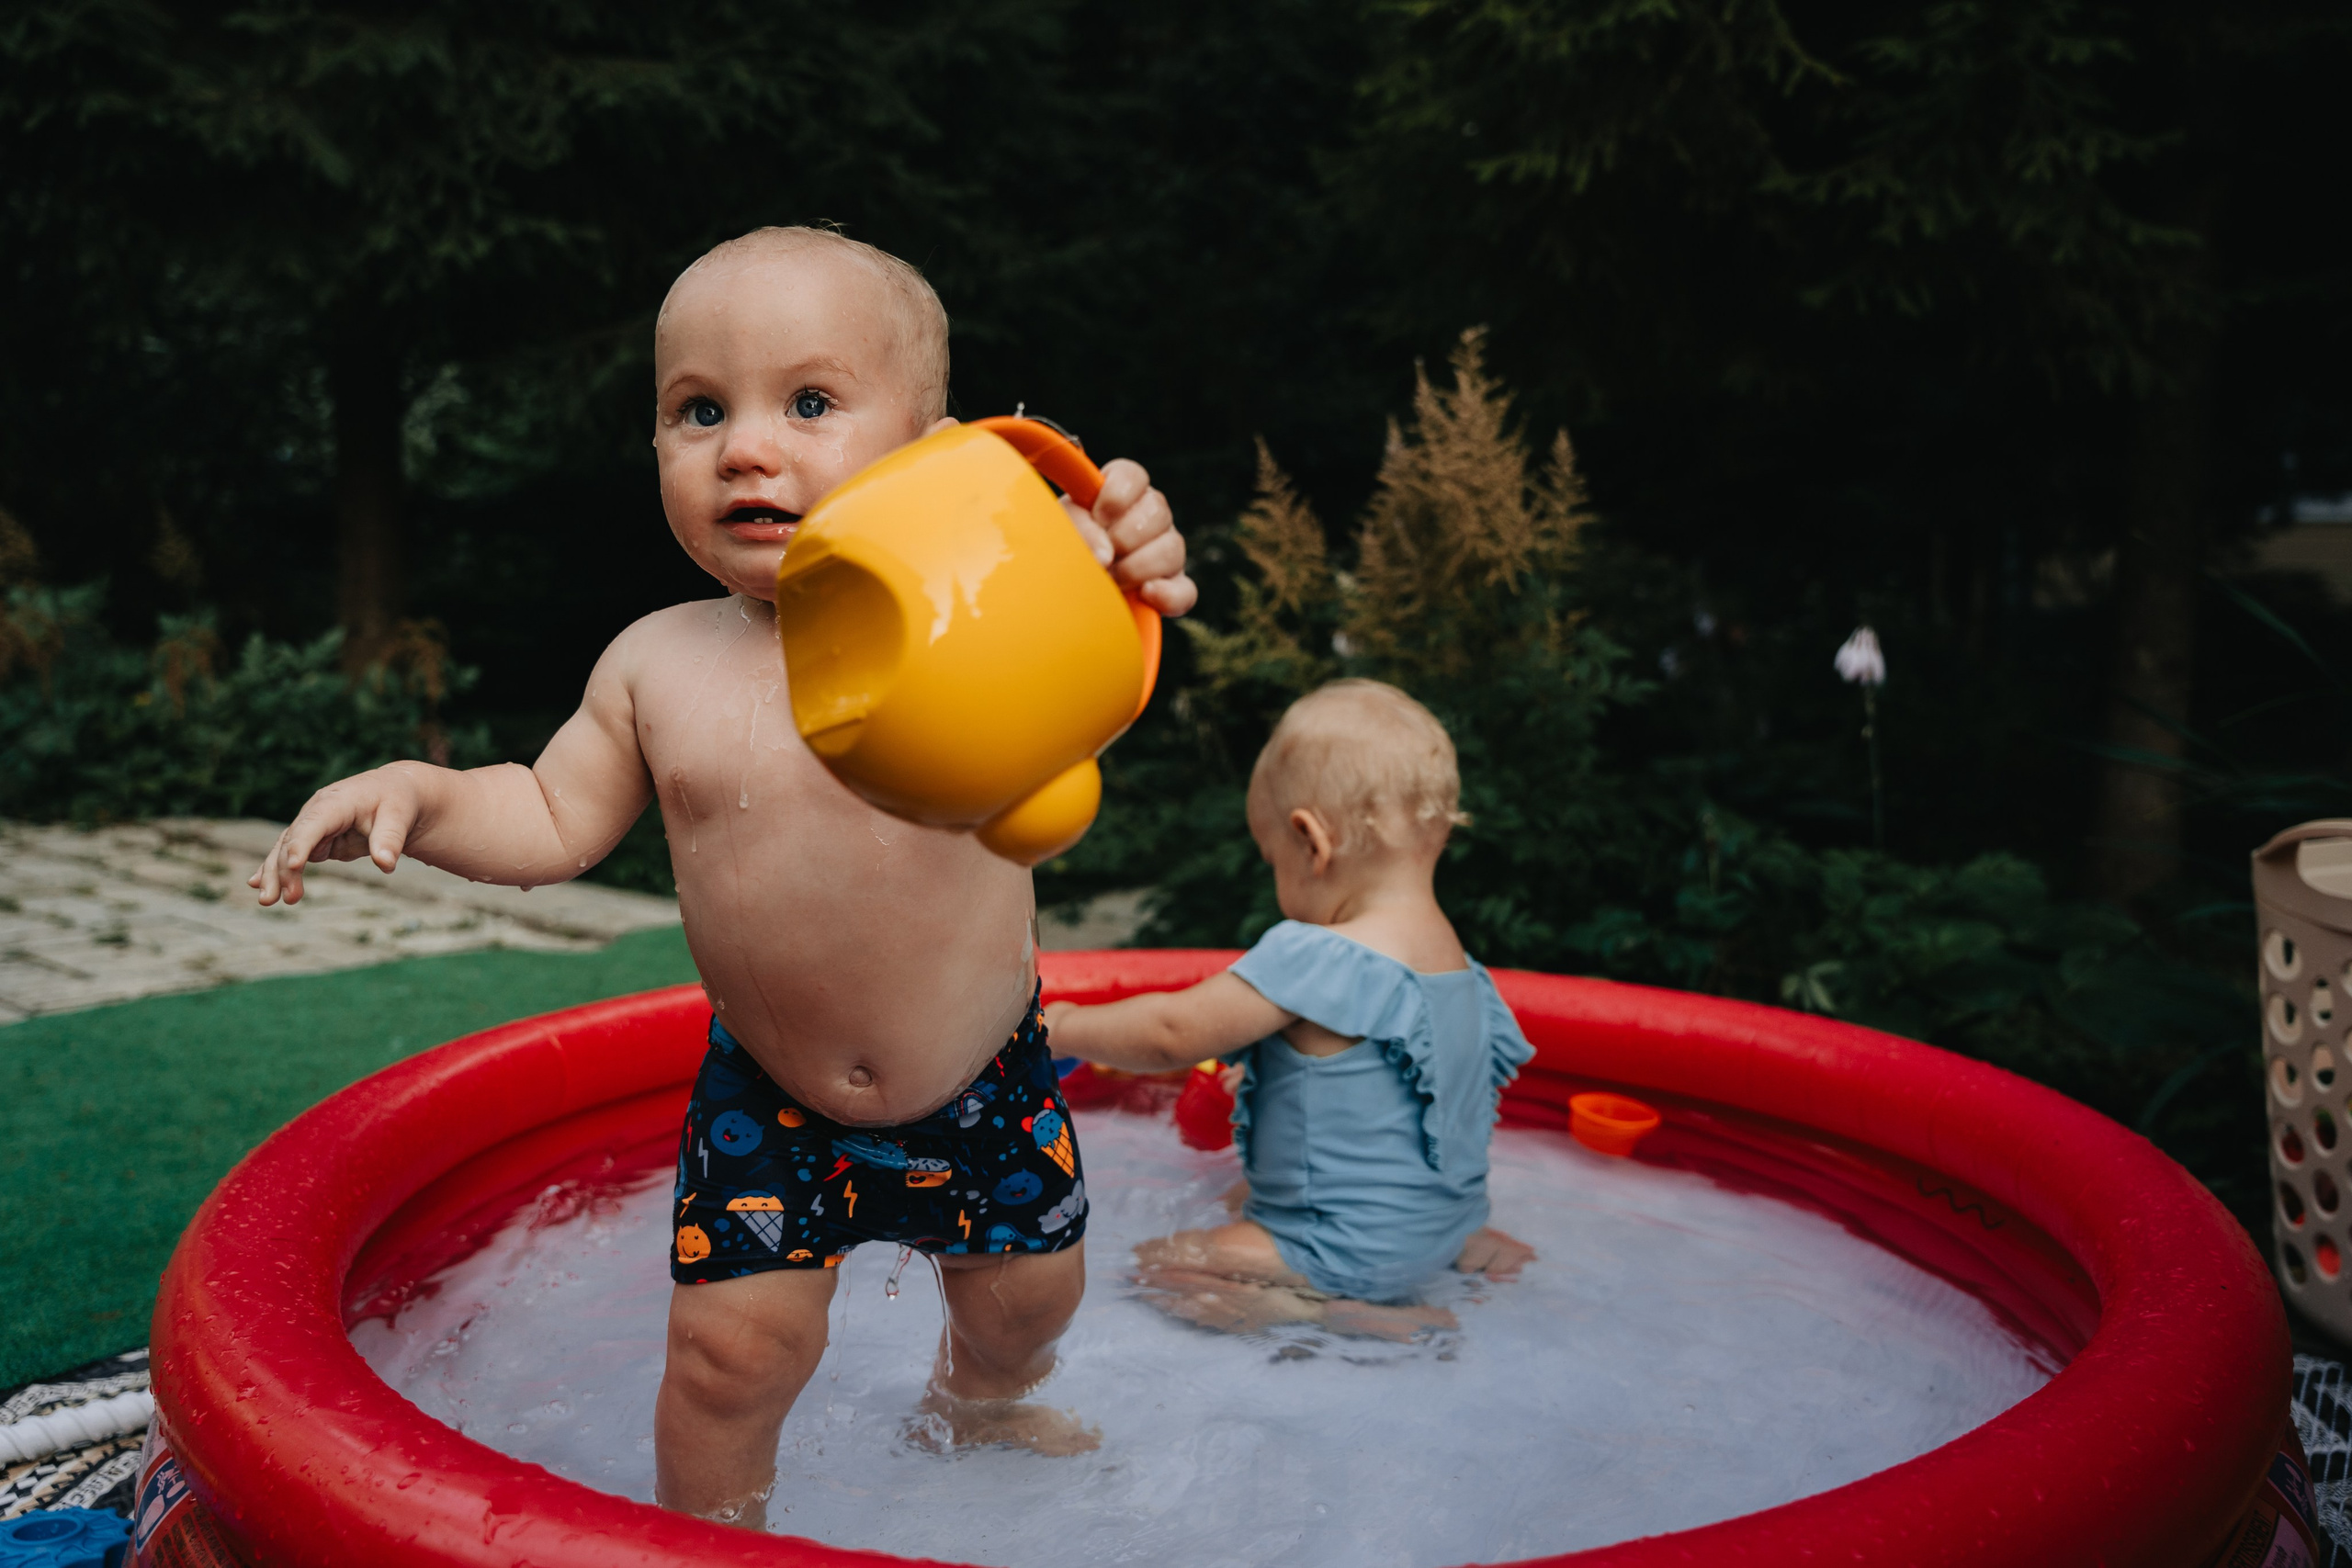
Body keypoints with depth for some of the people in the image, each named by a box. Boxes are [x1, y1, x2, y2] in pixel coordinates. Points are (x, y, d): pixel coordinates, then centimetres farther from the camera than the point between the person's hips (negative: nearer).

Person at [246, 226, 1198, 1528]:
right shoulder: (657, 665, -9)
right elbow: (553, 821, 2)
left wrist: (1117, 588, -57)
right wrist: (415, 795, -15)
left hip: (980, 1080, 0)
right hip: (769, 1101, 1)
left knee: (1027, 1294, 18)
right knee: (731, 1342, 0)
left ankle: (974, 1406, 54)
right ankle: (710, 1529, 31)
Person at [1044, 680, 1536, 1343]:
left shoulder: (1315, 959, -26)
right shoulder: (1453, 957, 2)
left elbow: (1172, 1033, -23)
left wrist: (1064, 1028, -7)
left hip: (1358, 1254, -9)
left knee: (1158, 1267, -3)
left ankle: (1341, 1314, -13)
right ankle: (1465, 1245, 17)